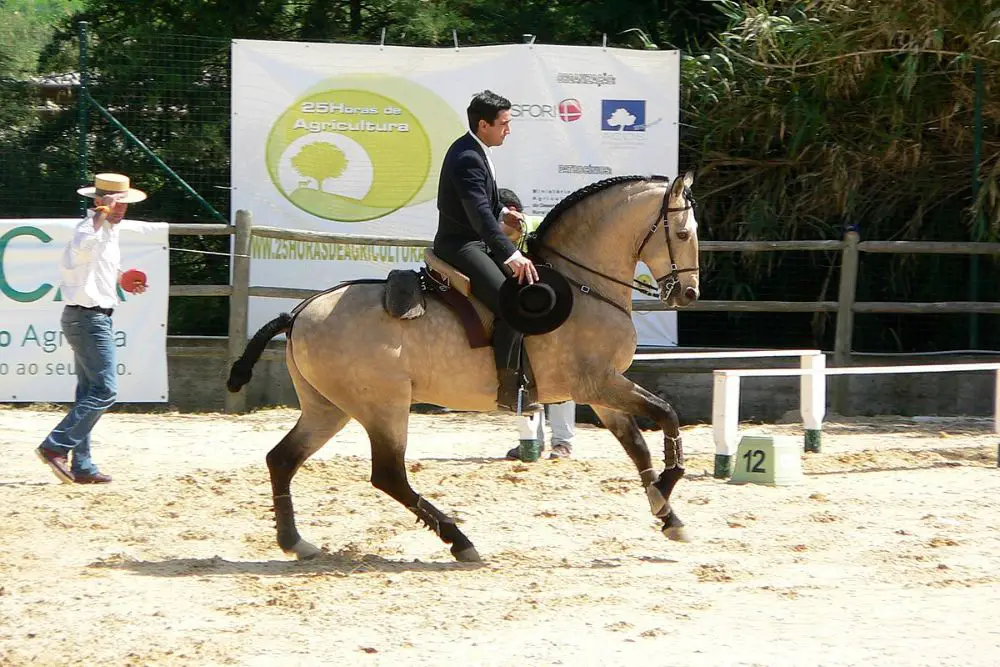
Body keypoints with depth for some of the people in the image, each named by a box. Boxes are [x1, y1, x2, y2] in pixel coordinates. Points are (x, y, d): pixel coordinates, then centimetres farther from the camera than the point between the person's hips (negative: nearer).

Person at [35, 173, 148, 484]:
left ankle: (82, 467, 14)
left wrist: (122, 281, 20)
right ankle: (54, 447, -13)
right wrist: (100, 216, -51)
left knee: (89, 393, 11)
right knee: (104, 390, -13)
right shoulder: (91, 228, -17)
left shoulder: (110, 229, 15)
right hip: (89, 318, -11)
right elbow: (82, 246, -43)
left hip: (93, 317, 11)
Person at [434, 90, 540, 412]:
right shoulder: (467, 159, -21)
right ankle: (508, 389, -25)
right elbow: (480, 213, -32)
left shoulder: (473, 151, 12)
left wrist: (502, 212, 15)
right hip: (460, 246, -11)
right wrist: (511, 255, -40)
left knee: (531, 285, 15)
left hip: (477, 242, 11)